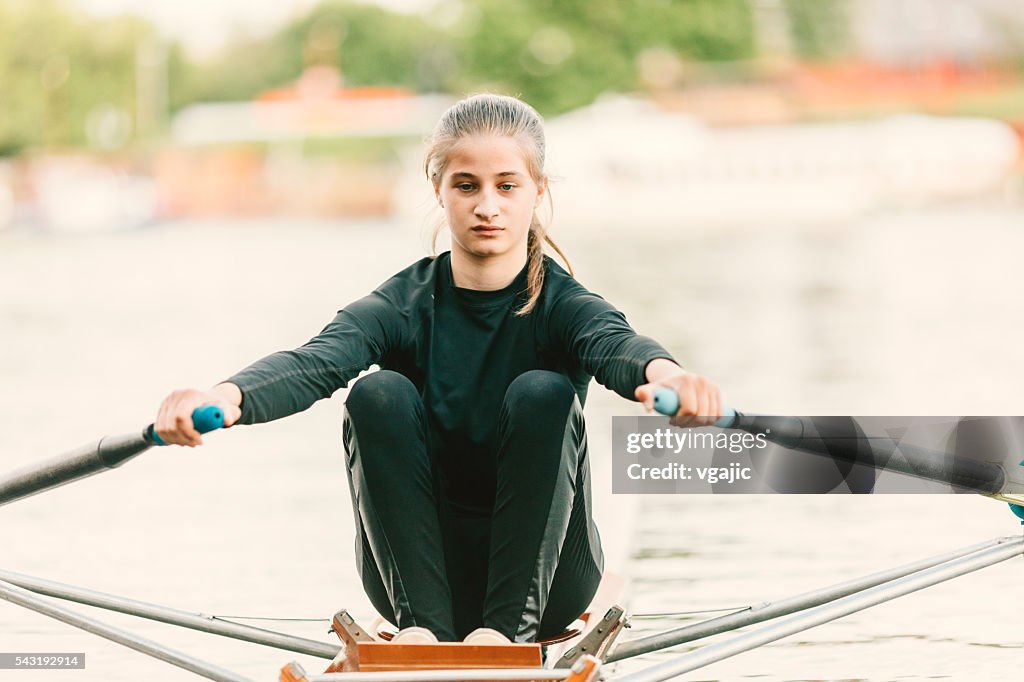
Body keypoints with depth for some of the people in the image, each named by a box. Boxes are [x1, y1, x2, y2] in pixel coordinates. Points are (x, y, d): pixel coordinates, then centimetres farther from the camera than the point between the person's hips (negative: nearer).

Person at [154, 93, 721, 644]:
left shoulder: (562, 304, -6)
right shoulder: (403, 306, -3)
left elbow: (618, 348, -31)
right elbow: (315, 362, -24)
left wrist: (663, 374, -58)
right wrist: (227, 397, -48)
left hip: (543, 576, -1)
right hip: (417, 573, 1)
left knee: (542, 394, -24)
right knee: (380, 394, -21)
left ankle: (513, 626, -24)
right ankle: (423, 625, -23)